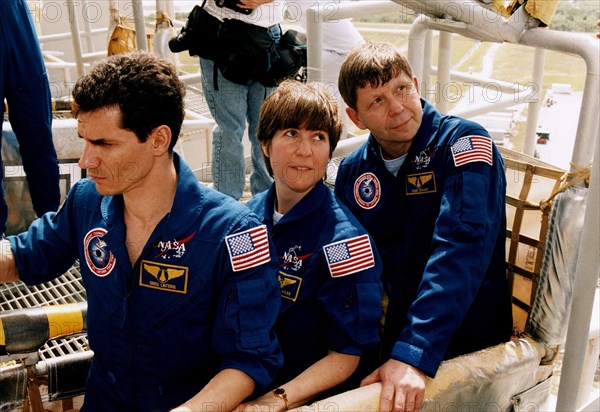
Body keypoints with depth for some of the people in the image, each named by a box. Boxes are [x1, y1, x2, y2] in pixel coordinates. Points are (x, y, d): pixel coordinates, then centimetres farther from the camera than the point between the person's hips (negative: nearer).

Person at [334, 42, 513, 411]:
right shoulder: (353, 172, 3)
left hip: (466, 342, -3)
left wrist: (415, 353, -32)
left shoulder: (464, 143, -11)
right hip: (387, 333, 4)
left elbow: (461, 248, -23)